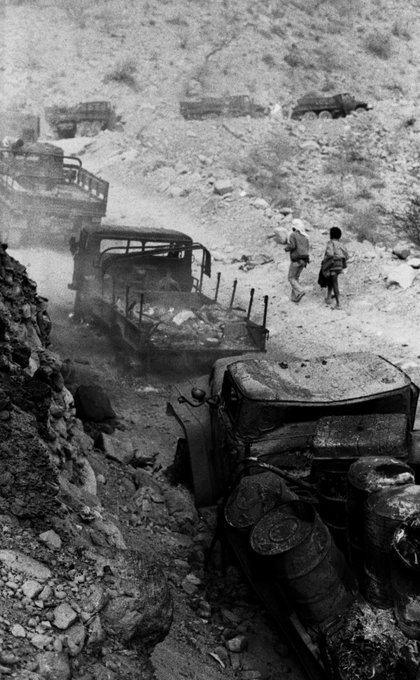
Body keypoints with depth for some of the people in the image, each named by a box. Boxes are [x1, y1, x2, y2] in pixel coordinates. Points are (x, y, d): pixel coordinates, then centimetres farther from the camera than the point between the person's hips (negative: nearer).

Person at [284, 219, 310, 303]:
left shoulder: (293, 235, -7)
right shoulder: (304, 237, 13)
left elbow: (292, 246, -20)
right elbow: (307, 249, 13)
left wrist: (286, 249, 1)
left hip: (296, 260, -7)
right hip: (304, 260, 7)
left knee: (291, 278, 4)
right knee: (296, 278, 17)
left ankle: (300, 291, -18)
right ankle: (294, 297, 12)